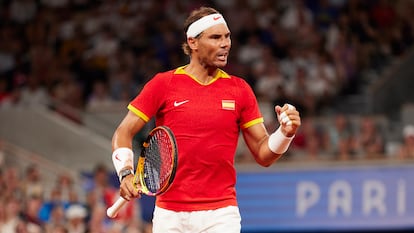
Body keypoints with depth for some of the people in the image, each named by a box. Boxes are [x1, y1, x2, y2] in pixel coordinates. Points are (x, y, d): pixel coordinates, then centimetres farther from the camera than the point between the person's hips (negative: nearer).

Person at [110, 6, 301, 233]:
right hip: (169, 213, 0)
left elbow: (263, 154, 7)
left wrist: (285, 133, -13)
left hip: (221, 214, 0)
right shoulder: (163, 84, 1)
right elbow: (123, 132, 3)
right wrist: (126, 173, -14)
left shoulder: (240, 90, 6)